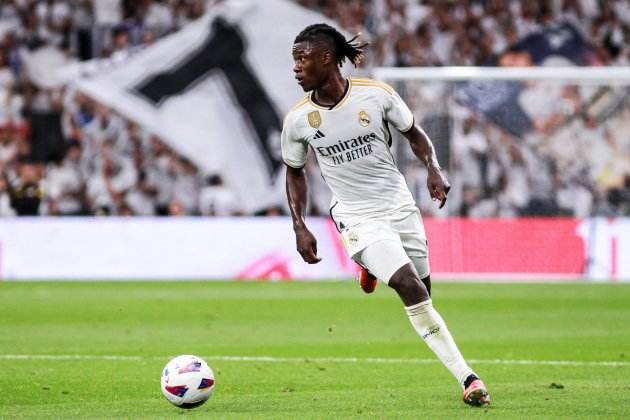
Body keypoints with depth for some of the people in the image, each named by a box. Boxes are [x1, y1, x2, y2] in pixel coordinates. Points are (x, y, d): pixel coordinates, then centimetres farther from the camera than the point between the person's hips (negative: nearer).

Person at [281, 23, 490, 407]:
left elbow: (414, 133, 5)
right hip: (357, 219, -2)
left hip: (400, 208, 2)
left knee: (423, 295, 6)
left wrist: (434, 169, -11)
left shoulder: (376, 95, -11)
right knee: (412, 288, -21)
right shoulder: (298, 119, -8)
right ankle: (467, 378, -18)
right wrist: (299, 227, 0)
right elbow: (295, 172, 9)